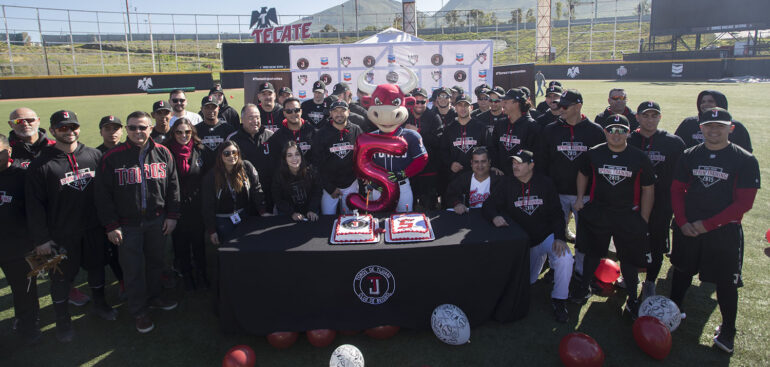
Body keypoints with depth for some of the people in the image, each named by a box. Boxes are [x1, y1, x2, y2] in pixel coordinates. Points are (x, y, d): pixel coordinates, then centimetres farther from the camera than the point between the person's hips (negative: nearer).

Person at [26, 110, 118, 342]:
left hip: (93, 229, 3)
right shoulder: (41, 164, -8)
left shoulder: (95, 156, 1)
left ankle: (99, 304, 39)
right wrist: (41, 238, -9)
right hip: (61, 234, -3)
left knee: (97, 267, 17)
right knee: (62, 276, 9)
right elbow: (34, 204, -8)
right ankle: (62, 319, 28)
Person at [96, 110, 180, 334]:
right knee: (133, 269, 5)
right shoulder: (112, 158, -7)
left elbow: (173, 186, 6)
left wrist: (172, 215, 3)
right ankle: (138, 310, 22)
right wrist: (111, 225, -7)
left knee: (156, 261, 18)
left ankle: (153, 297, 39)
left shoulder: (163, 153, 0)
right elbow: (103, 195, -5)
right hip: (128, 225, -3)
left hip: (157, 221, 3)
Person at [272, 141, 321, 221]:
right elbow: (278, 200, -5)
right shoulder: (279, 176, -7)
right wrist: (292, 213, -18)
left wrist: (312, 210, -16)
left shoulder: (310, 172, -5)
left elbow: (316, 193, -1)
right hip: (287, 214, 0)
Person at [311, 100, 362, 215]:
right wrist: (330, 188, -9)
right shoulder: (322, 134, -5)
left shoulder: (356, 130, 0)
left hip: (351, 184, 1)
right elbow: (317, 164, -5)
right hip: (329, 185, -1)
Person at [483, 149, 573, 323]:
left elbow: (557, 214, -5)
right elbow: (488, 205, -6)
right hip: (522, 240, 2)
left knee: (565, 258, -31)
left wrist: (560, 237, -20)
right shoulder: (508, 185, -4)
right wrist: (495, 216, -30)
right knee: (527, 281, 9)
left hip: (547, 235, -1)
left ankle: (559, 300, -8)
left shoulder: (545, 183, -4)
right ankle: (539, 256, 42)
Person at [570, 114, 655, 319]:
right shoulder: (594, 154, 0)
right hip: (597, 213, 1)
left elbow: (648, 190, 0)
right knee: (592, 252, 13)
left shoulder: (640, 158, -4)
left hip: (628, 216, -1)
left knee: (629, 257, 7)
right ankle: (584, 287, 31)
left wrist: (643, 220, -3)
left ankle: (632, 299, 22)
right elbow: (583, 174, 18)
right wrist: (580, 198, 8)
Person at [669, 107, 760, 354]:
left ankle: (727, 331, 24)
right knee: (682, 272, 18)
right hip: (687, 229, 3)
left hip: (724, 232, -3)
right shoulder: (689, 156, 4)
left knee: (726, 282, 6)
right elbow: (677, 191, 5)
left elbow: (744, 203, -11)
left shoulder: (745, 160, -7)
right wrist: (682, 222, -8)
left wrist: (708, 224, -16)